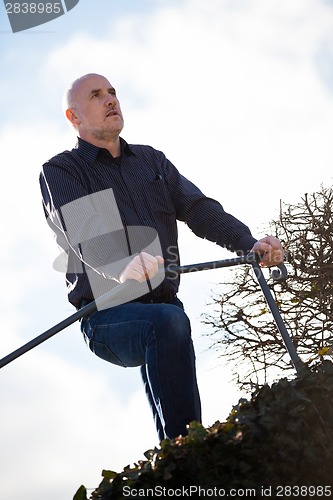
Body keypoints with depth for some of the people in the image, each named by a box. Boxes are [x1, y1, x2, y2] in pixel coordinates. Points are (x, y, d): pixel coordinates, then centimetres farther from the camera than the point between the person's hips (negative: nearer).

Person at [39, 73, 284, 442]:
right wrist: (124, 266, -40)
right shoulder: (59, 173, 2)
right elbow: (84, 231, -18)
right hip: (109, 314, -6)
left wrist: (248, 243, -11)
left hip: (160, 302, 6)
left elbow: (198, 208, 9)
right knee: (169, 321, -32)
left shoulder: (151, 160, 21)